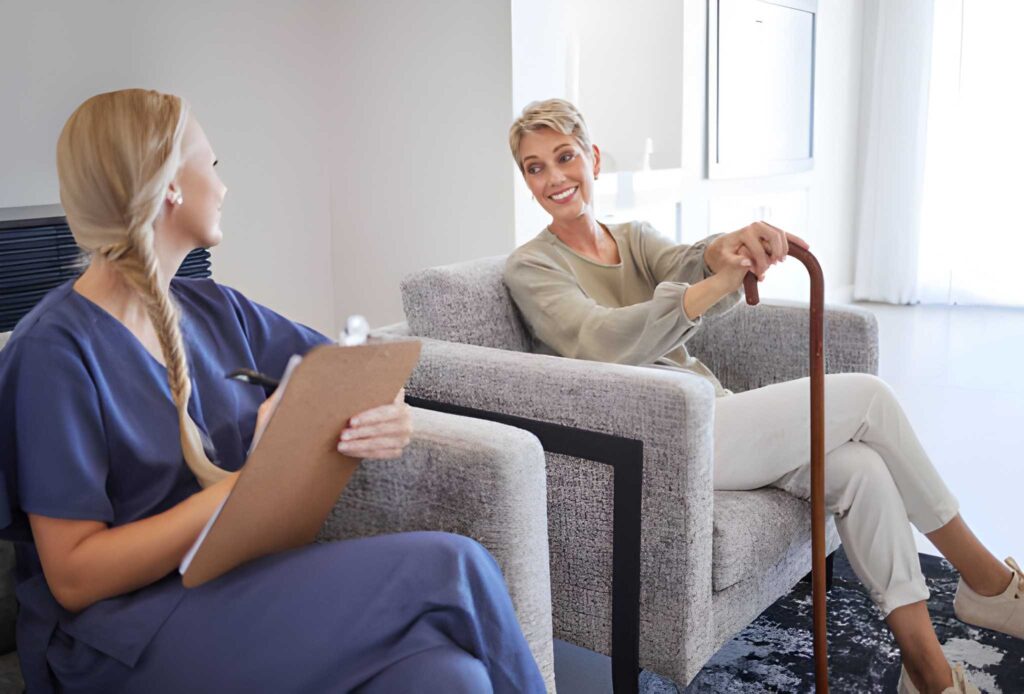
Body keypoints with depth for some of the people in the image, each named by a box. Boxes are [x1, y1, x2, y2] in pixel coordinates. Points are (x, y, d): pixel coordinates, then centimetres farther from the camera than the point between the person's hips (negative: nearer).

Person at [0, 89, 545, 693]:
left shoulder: (215, 310, 9)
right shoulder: (59, 349, -10)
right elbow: (74, 577, -13)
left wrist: (390, 413, -9)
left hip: (240, 585, 6)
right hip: (125, 637, -5)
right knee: (449, 568, -24)